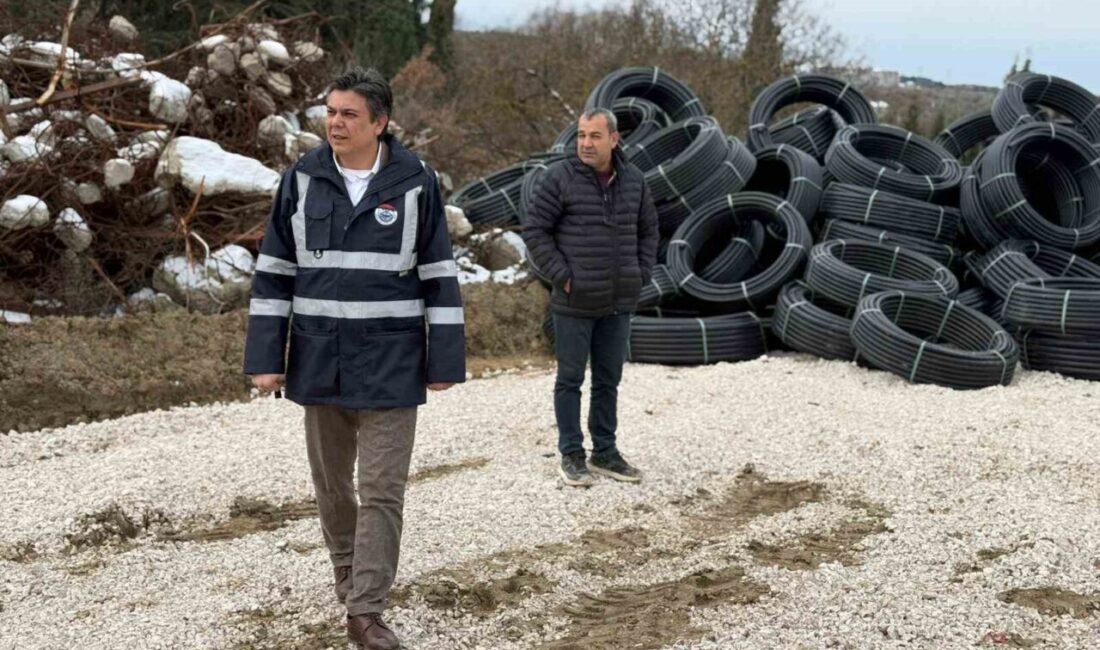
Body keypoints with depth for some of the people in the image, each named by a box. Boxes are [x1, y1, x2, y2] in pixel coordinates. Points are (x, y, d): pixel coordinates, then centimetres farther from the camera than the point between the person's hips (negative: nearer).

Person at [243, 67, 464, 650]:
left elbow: (439, 276, -1)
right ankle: (347, 570, 39)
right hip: (319, 361, 3)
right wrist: (265, 358, -1)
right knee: (330, 483, 16)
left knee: (382, 489, -3)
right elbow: (274, 272, 3)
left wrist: (445, 361, -3)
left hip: (390, 365, -2)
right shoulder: (303, 179, 0)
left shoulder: (416, 183, -5)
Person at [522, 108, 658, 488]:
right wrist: (561, 276, -12)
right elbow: (534, 230, -9)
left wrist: (641, 275, 7)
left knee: (609, 381, 13)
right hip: (574, 303, -5)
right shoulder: (560, 178, -9)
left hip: (619, 304, 5)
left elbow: (648, 230, 18)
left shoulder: (633, 181, 6)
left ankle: (605, 453, 24)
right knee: (570, 379, 4)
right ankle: (571, 456, 13)